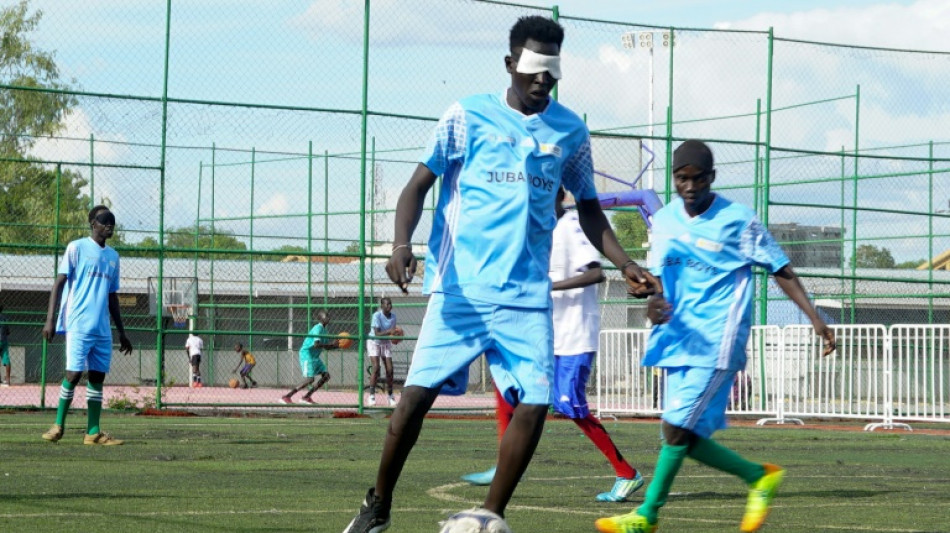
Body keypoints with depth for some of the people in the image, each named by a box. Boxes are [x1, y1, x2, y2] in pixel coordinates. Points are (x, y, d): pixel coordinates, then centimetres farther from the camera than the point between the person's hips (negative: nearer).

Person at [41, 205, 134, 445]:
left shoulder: (113, 256, 17)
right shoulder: (77, 248, 0)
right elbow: (59, 283, -4)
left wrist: (122, 333, 21)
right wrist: (50, 319, -13)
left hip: (102, 329, 6)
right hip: (78, 324, -6)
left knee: (97, 376, 2)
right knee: (74, 374, -9)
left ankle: (93, 432, 4)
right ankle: (58, 425, 4)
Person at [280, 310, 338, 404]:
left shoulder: (324, 330, 13)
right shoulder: (318, 328, -17)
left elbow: (326, 347, 19)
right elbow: (316, 345, -30)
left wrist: (337, 345, 3)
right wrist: (332, 344, -25)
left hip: (315, 357, 10)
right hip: (307, 355, -10)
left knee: (326, 375, 5)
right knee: (310, 379, -18)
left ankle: (306, 397, 8)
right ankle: (286, 397, -14)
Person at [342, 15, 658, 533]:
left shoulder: (570, 131, 9)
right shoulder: (467, 116, -1)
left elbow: (588, 208, 21)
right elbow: (419, 184, -1)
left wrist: (625, 264, 9)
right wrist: (401, 244, -18)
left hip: (527, 296, 3)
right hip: (459, 288, -3)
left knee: (534, 404, -9)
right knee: (416, 394, -9)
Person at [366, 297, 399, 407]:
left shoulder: (393, 316, -5)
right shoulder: (377, 316, -21)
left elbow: (393, 331, 5)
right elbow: (377, 333, -27)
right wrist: (388, 332, -43)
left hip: (386, 343, 5)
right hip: (374, 342, -5)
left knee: (389, 370, -4)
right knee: (376, 368, -17)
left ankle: (390, 395, 8)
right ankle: (372, 395, -11)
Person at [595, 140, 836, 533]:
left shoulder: (737, 220, -4)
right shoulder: (664, 221, 10)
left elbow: (780, 269, 1)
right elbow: (659, 276, 13)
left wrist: (815, 319, -5)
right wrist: (655, 303, -11)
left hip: (717, 342, -6)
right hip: (680, 338, 6)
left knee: (677, 429, -14)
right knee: (687, 435, 2)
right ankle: (759, 476, 21)